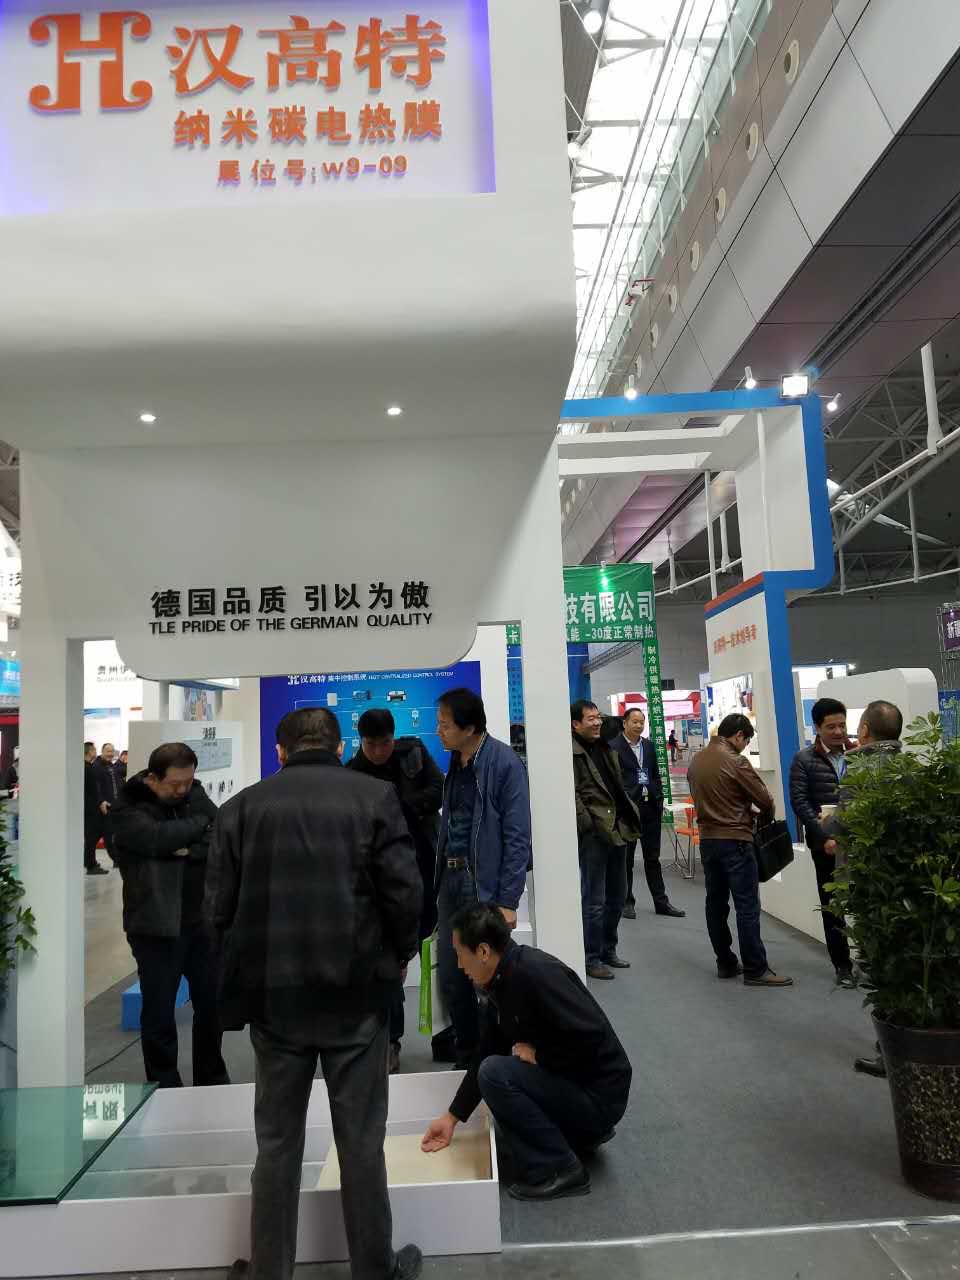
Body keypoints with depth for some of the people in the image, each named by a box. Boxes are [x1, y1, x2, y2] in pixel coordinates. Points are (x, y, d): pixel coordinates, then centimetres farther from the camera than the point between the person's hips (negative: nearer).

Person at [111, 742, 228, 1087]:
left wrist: (190, 849, -20)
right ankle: (164, 1086, 24)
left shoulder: (195, 794, 5)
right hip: (156, 925, -5)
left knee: (212, 1004, 15)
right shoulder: (129, 811, -10)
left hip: (202, 919, 5)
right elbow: (160, 836, -28)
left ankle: (212, 1079, 32)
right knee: (159, 1012, 6)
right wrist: (201, 824, -13)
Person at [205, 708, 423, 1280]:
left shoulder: (242, 805, 1)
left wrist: (252, 970, 13)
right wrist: (395, 958, 7)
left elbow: (220, 907, -1)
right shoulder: (375, 795, -4)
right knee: (361, 1141, 12)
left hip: (272, 995, 2)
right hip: (356, 993, -1)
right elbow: (405, 892, -9)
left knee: (277, 1144, 15)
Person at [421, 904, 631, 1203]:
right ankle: (582, 1134, 21)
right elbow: (487, 1054, 10)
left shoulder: (537, 973, -27)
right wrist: (452, 1117, 10)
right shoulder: (501, 983, 2)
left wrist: (537, 1055, -18)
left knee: (496, 1074, -21)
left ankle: (560, 1170, -9)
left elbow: (592, 1036, -32)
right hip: (569, 1080, 10)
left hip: (600, 1093, -10)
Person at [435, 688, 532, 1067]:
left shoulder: (504, 762, -13)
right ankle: (466, 1050, 31)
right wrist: (440, 878, 10)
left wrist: (508, 901, -16)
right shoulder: (455, 762, 9)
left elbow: (517, 837, -14)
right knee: (450, 976, 13)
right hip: (450, 879, 7)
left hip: (486, 883, -7)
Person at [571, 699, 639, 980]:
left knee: (617, 897, 16)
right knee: (595, 901, -1)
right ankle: (591, 959, 11)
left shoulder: (606, 748, 16)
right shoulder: (572, 753, -12)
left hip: (617, 830, 9)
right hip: (593, 835, -8)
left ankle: (608, 951, 29)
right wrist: (589, 826, -19)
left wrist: (630, 817, 14)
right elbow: (571, 795, -17)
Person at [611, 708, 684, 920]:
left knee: (653, 857, 12)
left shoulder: (649, 746, 12)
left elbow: (656, 775, 16)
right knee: (626, 858, 6)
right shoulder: (614, 747, -8)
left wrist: (659, 800, 8)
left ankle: (661, 902, 18)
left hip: (650, 807, 6)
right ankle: (627, 902, 16)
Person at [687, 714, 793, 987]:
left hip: (707, 839, 7)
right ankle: (755, 970, 2)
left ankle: (725, 963, 20)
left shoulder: (696, 761, 7)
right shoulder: (735, 761, -14)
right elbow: (764, 799, -11)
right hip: (735, 840, -7)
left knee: (716, 903, 12)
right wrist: (767, 815, 12)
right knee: (748, 906, -2)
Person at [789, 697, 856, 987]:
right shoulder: (804, 760, -1)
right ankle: (843, 965, 16)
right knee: (832, 905, 6)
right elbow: (800, 802, -7)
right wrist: (824, 837, -15)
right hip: (827, 843, -1)